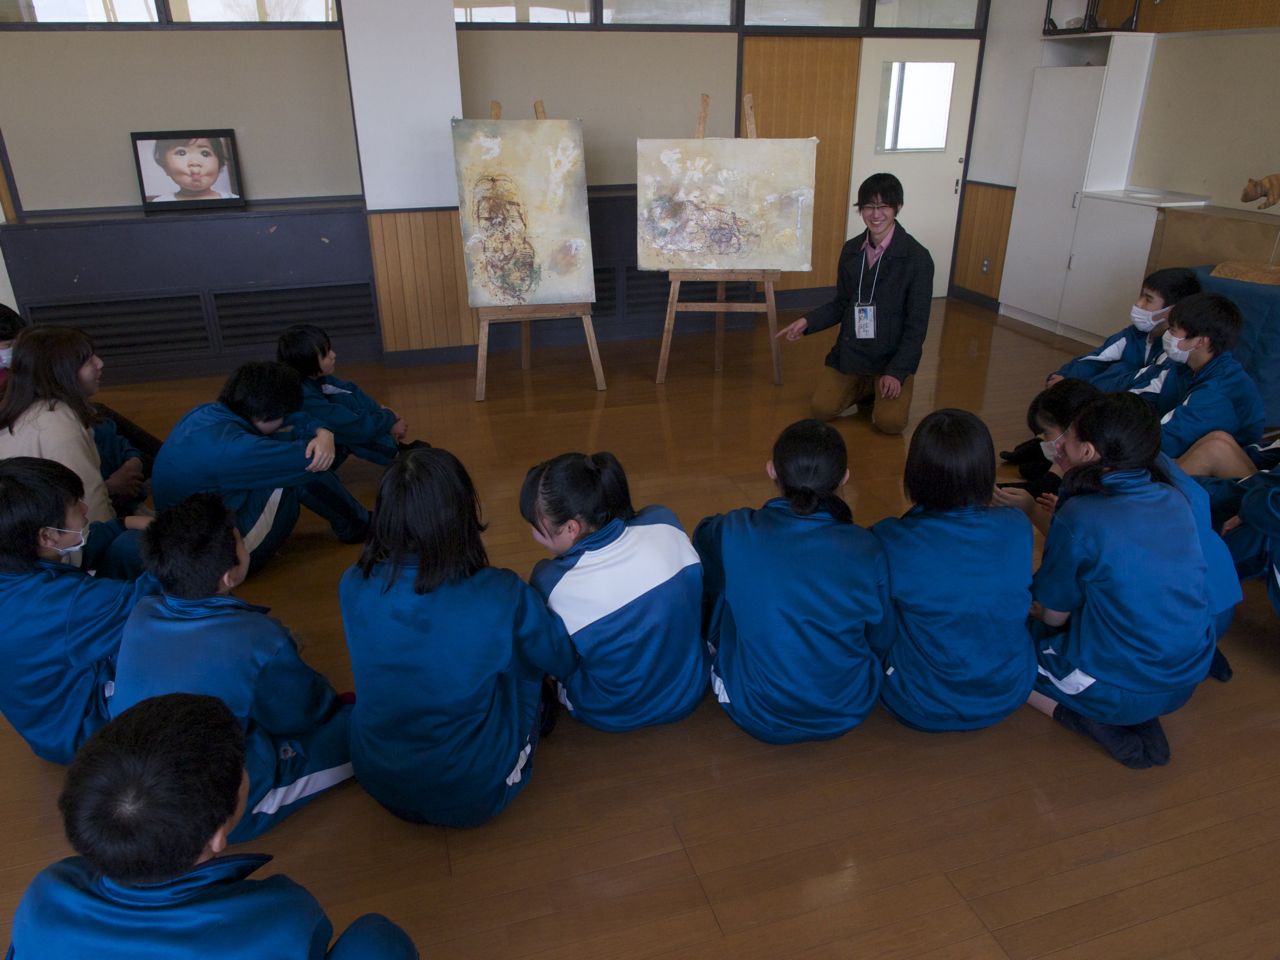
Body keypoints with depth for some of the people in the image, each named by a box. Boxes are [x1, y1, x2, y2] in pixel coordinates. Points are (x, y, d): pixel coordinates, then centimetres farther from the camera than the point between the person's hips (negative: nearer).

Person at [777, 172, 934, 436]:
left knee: (889, 422, -20)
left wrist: (897, 372, -18)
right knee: (821, 409, -11)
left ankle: (886, 388, 15)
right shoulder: (851, 250, 2)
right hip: (851, 351, 4)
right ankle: (866, 387, 17)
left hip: (894, 355, -4)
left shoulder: (917, 258, -12)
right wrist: (807, 322, -5)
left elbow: (917, 323, -11)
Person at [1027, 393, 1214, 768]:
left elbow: (1054, 616, -9)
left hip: (1119, 691, -6)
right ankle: (1143, 722, 10)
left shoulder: (1078, 517, -22)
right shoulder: (1175, 502, -3)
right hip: (1186, 682, 6)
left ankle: (1085, 717, -2)